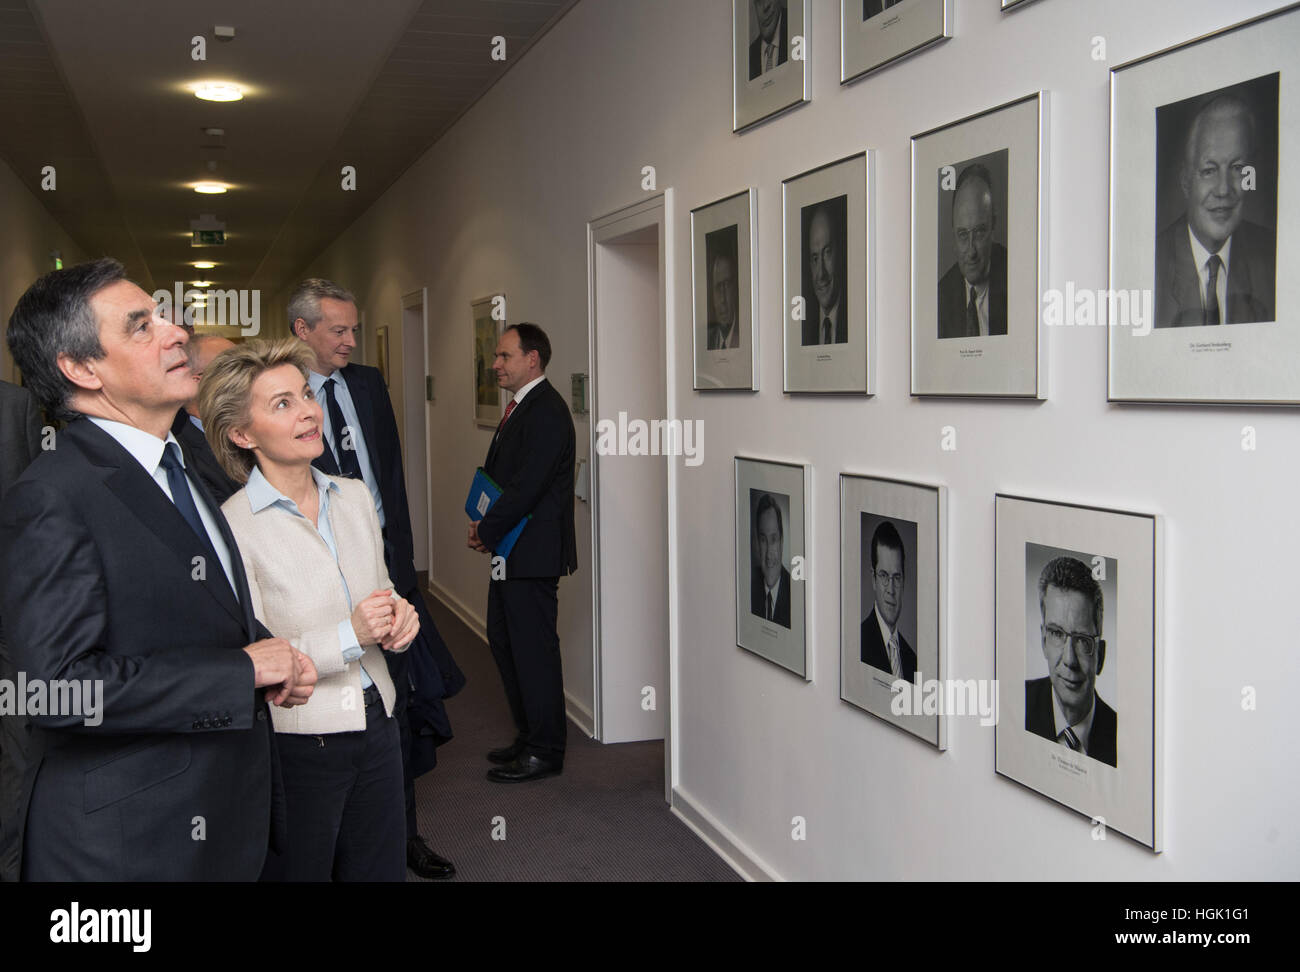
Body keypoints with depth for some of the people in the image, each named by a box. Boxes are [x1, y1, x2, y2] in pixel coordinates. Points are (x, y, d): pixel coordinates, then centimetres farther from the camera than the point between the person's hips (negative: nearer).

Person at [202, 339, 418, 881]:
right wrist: (349, 637, -26)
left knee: (383, 871, 17)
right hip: (296, 745, -6)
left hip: (377, 727, 6)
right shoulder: (232, 526, -16)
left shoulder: (355, 496, 5)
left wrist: (399, 617, -5)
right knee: (301, 871, 12)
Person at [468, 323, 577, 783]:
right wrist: (485, 527, 5)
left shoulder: (546, 412, -18)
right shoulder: (521, 406, 15)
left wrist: (487, 532, -12)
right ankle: (529, 736, 30)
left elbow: (526, 486, -22)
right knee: (503, 641, 17)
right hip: (511, 550, 11)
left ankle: (544, 751, 9)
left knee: (534, 649, -2)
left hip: (533, 552, -11)